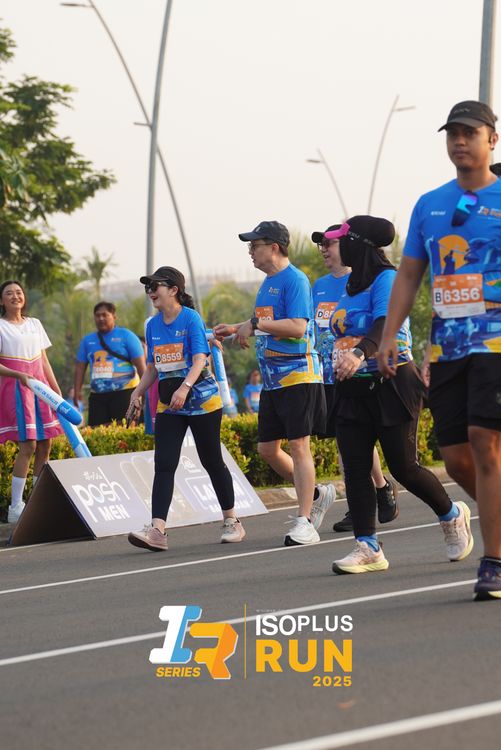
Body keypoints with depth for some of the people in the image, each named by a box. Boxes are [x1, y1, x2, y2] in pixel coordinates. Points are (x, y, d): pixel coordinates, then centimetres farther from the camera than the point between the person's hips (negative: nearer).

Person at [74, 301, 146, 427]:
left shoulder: (126, 336, 2)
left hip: (124, 392, -4)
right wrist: (77, 391, 6)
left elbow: (140, 364, -1)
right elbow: (80, 367, 17)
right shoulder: (87, 340, 14)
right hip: (97, 395, 4)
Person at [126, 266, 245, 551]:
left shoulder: (191, 318, -9)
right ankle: (157, 530, -18)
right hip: (168, 404, 5)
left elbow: (199, 359, -19)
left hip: (201, 399, -5)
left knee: (212, 460, 3)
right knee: (164, 464, -8)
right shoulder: (153, 325, 10)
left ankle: (232, 522, 19)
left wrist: (185, 388, -33)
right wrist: (138, 393, 7)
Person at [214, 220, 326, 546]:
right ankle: (314, 493, 28)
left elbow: (297, 327, -23)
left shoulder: (295, 280, -13)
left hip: (297, 375, -9)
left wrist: (255, 324, -22)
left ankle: (304, 523, -9)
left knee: (299, 446, -9)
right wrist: (237, 328, 22)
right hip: (272, 379, 9)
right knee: (267, 448, 10)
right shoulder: (268, 282, 16)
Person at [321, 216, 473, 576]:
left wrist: (360, 353, -44)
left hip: (391, 386, -8)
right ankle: (368, 547, -4)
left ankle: (452, 515, 19)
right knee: (355, 468, -3)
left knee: (403, 467, -6)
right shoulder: (352, 284, 14)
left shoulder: (386, 278, -12)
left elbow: (384, 322, -28)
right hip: (353, 390, 8)